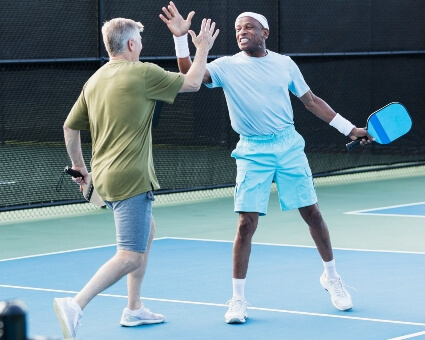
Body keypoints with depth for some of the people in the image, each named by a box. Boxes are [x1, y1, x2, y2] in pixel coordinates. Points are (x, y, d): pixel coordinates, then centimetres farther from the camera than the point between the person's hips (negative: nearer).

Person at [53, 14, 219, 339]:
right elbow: (192, 82, 3)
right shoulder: (144, 73, -10)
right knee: (130, 257, -10)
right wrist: (203, 48, 17)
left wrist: (79, 166, 28)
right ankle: (75, 305, -25)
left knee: (147, 231, 27)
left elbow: (70, 127, 15)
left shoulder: (95, 80, 10)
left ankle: (134, 309, 29)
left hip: (105, 177, 9)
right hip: (131, 179, -9)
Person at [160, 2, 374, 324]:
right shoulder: (227, 66, -1)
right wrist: (181, 38, -27)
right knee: (246, 223, -7)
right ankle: (238, 299, 2)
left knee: (312, 213, 6)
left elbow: (311, 101, 13)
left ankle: (331, 277, 27)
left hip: (289, 146, 2)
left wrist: (349, 129, 11)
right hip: (253, 153, -2)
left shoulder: (284, 64, 4)